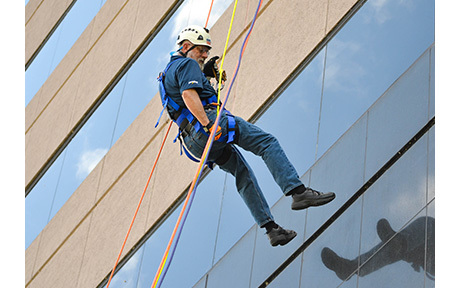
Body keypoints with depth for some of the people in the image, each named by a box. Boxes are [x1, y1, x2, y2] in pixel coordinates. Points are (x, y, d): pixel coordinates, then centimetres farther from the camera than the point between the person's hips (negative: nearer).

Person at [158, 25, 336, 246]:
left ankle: (271, 228, 7)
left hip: (195, 142, 10)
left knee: (244, 175, 13)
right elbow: (189, 95, -19)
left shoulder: (169, 71, 29)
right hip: (211, 120, -10)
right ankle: (298, 192, -23)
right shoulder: (187, 64, -1)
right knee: (267, 142, -9)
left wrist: (205, 74, 32)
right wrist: (208, 125, -27)